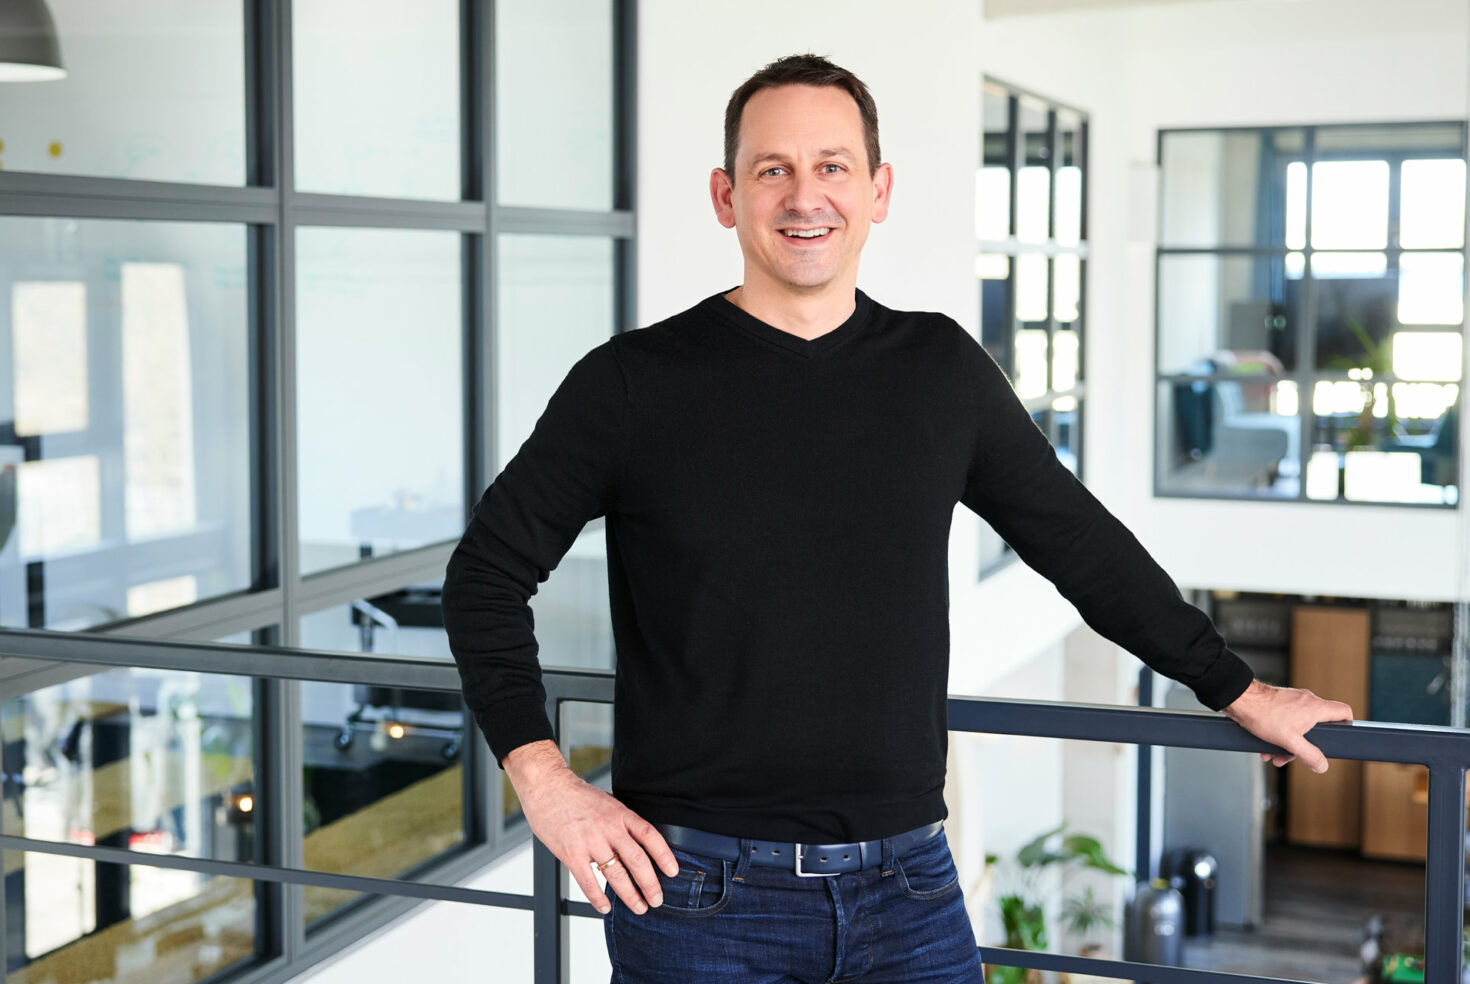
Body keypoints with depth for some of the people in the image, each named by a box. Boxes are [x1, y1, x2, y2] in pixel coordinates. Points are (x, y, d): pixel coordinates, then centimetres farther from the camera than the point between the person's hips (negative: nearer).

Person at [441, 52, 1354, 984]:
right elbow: (489, 571, 4)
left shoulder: (941, 369, 5)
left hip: (907, 882, 2)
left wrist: (1238, 689, 20)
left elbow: (1081, 544, 15)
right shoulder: (635, 382, -3)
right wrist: (543, 777, -6)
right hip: (700, 889, -2)